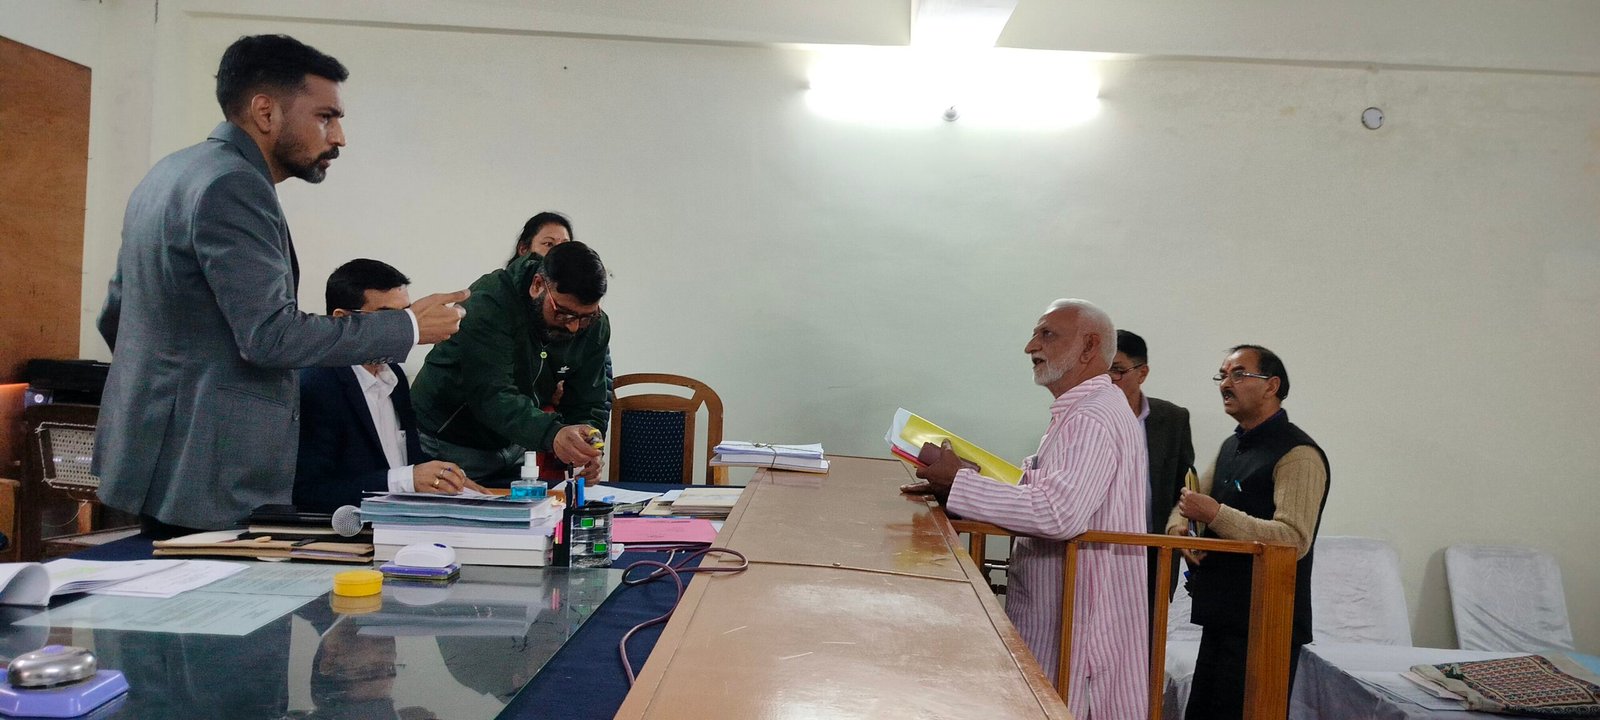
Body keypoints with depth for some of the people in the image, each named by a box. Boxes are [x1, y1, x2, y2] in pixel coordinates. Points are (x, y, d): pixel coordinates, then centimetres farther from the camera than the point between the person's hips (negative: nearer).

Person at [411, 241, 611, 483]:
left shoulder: (596, 326, -10)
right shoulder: (488, 302, -27)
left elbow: (589, 404, -9)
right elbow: (489, 395, -37)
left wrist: (586, 451, -31)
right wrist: (552, 434, -53)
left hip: (512, 449, 5)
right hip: (446, 444, -4)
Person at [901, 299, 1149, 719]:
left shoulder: (1094, 417, -18)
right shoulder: (1082, 412, 17)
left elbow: (1059, 513, -32)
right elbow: (1042, 496, 15)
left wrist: (958, 483, -23)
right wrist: (953, 489, 2)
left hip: (1075, 623, -10)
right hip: (1055, 611, 10)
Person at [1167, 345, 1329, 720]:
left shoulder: (1298, 454, -13)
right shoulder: (1232, 446, 15)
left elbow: (1294, 540, -24)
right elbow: (1190, 498, 22)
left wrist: (1215, 515, -27)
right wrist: (1179, 525, -1)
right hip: (1222, 619, 9)